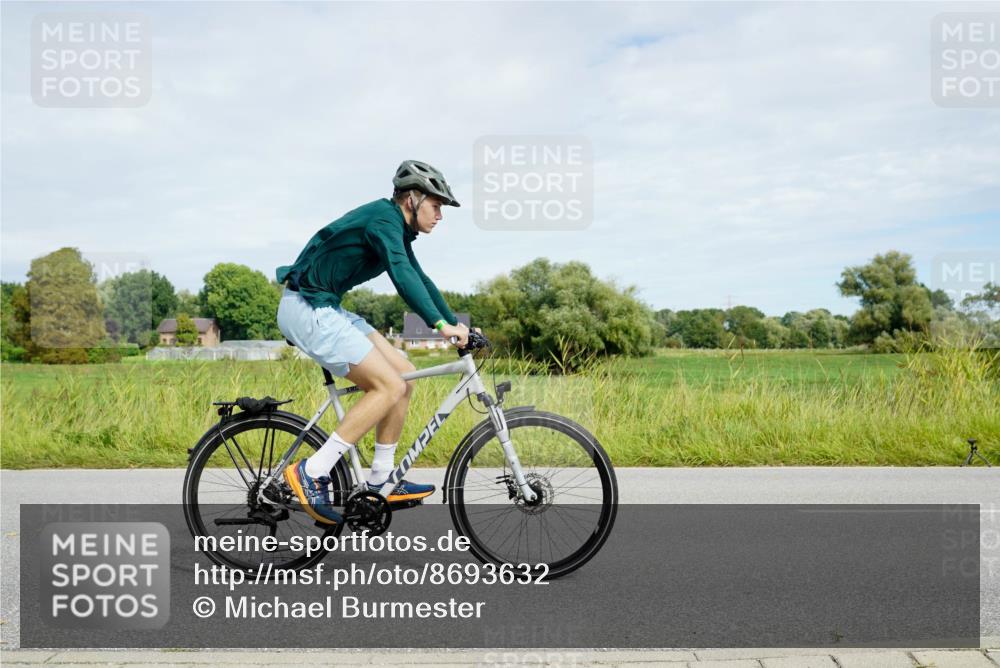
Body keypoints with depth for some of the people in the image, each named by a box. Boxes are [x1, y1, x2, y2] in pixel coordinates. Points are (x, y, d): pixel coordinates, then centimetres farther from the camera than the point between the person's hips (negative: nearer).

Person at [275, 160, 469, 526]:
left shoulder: (395, 227, 16)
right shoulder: (384, 219, -15)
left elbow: (418, 278, 23)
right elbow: (402, 275, -31)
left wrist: (455, 324, 17)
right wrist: (441, 324, -37)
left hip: (325, 309, 10)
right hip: (308, 308, -10)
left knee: (404, 373, 6)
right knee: (389, 386, -16)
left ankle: (381, 482, 11)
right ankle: (311, 473, -14)